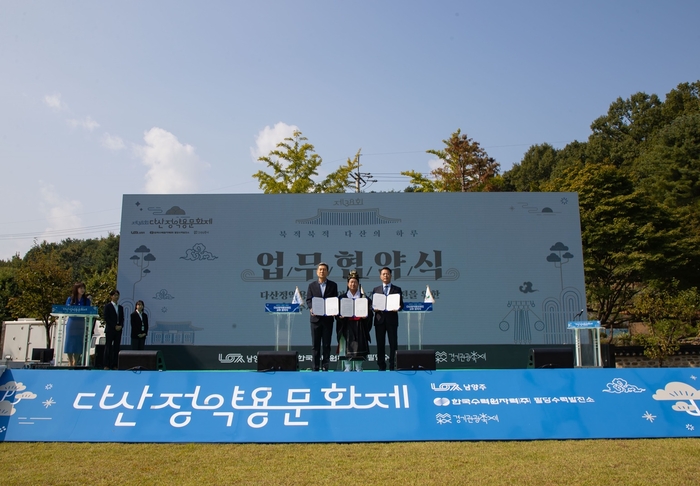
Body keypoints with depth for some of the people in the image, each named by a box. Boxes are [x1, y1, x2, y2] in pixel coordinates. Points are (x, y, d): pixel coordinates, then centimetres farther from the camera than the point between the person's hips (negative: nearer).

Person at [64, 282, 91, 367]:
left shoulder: (86, 300, 6)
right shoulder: (70, 299, 4)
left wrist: (90, 302, -10)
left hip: (81, 324, 1)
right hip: (72, 322, -1)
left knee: (79, 342, 1)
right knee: (70, 341, 0)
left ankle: (75, 362, 10)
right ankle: (70, 361, 11)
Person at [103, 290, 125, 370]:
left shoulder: (120, 307, 17)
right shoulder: (108, 306, 1)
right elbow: (106, 318, -6)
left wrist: (120, 326, -4)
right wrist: (114, 326, -12)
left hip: (118, 330, 5)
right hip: (110, 329, -5)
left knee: (116, 347, 1)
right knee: (108, 347, -4)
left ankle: (114, 365, 2)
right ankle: (106, 365, -2)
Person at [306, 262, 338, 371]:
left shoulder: (333, 285, 6)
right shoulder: (312, 285, 8)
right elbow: (308, 300, 3)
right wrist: (311, 309, -17)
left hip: (328, 318, 0)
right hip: (316, 317, 0)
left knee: (326, 344, 4)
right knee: (315, 344, 3)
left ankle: (325, 366, 10)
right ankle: (315, 367, 8)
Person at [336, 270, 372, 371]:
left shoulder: (363, 297, 8)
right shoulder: (342, 298, 9)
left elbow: (369, 311, 6)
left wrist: (365, 316, -14)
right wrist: (340, 316, -14)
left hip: (359, 326, 0)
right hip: (347, 326, 0)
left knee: (359, 347, -2)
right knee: (347, 347, -3)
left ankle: (358, 369, 6)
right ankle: (348, 369, 4)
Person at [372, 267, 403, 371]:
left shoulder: (397, 289, 8)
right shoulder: (376, 289, 13)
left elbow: (401, 304, 5)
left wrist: (397, 308, -16)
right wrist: (374, 308, -12)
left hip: (392, 319, -1)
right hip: (380, 319, 1)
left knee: (393, 344, -1)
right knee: (380, 344, 4)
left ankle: (392, 367, 5)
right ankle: (381, 367, 10)